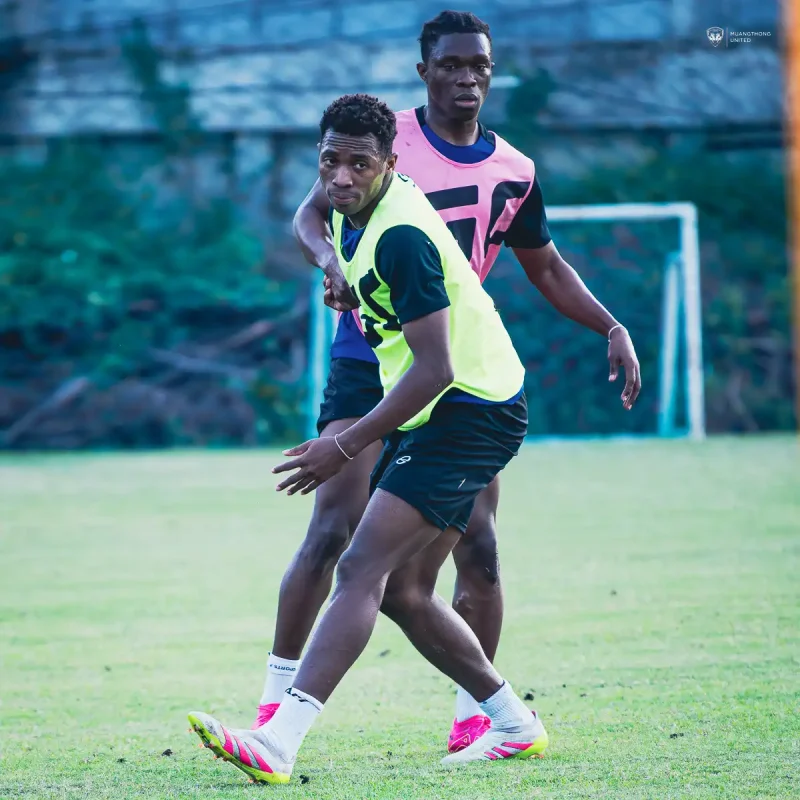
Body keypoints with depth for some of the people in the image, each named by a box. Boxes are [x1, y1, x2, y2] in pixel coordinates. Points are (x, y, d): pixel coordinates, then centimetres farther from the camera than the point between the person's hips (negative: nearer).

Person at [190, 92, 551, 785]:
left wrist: (345, 448, -22)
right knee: (403, 592, 9)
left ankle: (277, 745, -30)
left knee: (363, 570, -20)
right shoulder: (358, 213, 6)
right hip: (434, 416, 10)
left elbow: (435, 370, -25)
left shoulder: (400, 238, -23)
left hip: (469, 410, -10)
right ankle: (514, 723, 21)